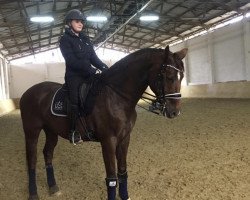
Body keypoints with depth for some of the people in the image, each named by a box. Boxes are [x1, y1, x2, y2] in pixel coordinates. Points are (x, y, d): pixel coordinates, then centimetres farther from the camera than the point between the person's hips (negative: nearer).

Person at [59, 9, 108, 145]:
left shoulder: (85, 39, 17)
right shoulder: (65, 39, -3)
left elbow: (93, 58, 13)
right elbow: (72, 61, -15)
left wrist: (105, 68, -5)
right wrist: (92, 70, -23)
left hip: (88, 74, 7)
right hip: (74, 76, -7)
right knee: (76, 100, -22)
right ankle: (73, 131, -14)